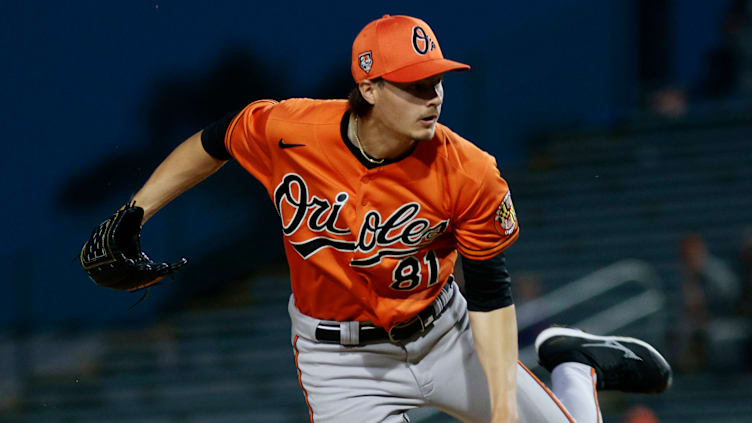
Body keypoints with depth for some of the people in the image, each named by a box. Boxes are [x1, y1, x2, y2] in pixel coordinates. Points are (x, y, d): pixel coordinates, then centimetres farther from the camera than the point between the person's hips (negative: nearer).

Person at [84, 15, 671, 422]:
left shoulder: (470, 176, -20)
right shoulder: (286, 130, -20)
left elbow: (490, 295, -13)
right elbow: (211, 147, 1)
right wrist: (132, 218, 3)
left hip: (441, 333, 1)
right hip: (342, 361, -1)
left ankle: (577, 366, 38)